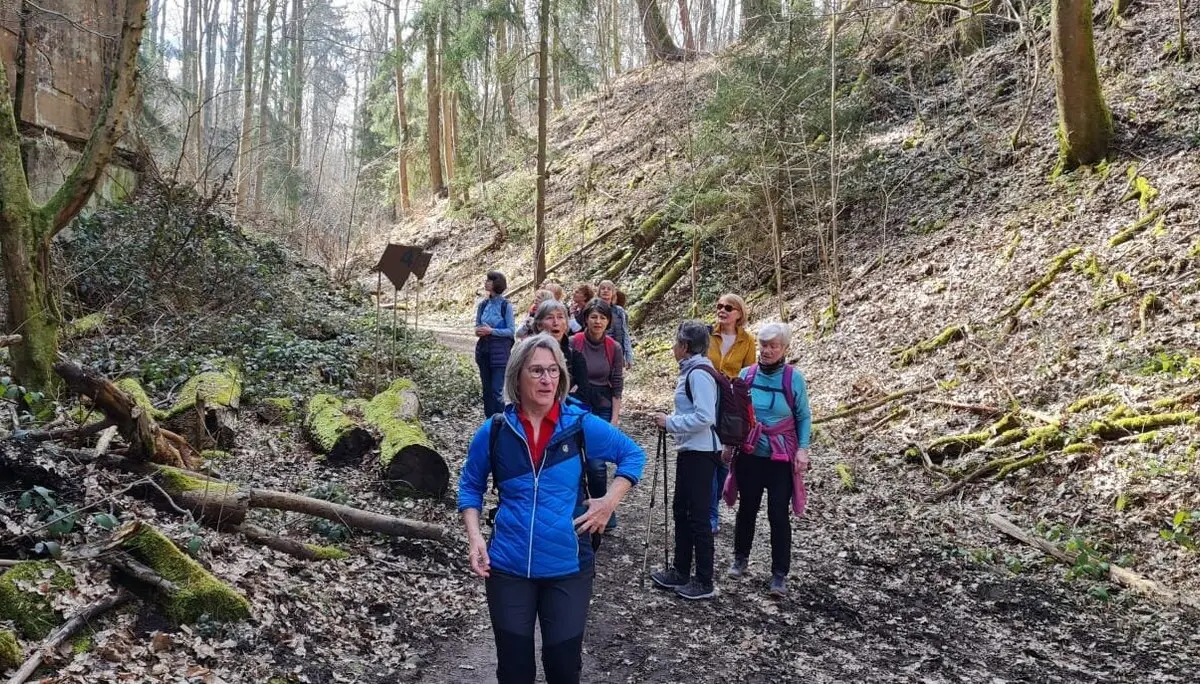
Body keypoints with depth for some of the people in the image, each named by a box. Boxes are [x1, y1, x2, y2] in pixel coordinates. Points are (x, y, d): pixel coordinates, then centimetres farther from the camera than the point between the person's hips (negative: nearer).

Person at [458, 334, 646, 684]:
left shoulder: (581, 425, -7)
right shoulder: (494, 431, -4)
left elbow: (633, 455, 6)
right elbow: (470, 486, 9)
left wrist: (610, 501, -7)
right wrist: (474, 537, -4)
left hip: (568, 567, 0)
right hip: (508, 567, 1)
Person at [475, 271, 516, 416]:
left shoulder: (506, 306, -8)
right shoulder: (483, 304, 7)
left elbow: (511, 331, -8)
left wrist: (491, 331, -19)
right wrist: (478, 331, -7)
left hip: (500, 351, -6)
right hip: (484, 350, 6)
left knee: (496, 390, -8)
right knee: (487, 389, 11)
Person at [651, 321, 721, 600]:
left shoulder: (699, 373, -18)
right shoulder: (691, 370, 12)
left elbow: (705, 417, -24)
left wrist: (670, 423, -16)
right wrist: (673, 421, 9)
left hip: (700, 452, -10)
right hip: (690, 449, 10)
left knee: (698, 515, -2)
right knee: (681, 510, 17)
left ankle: (704, 582, 9)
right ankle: (680, 572, 28)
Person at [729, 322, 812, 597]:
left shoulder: (793, 378, -8)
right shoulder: (746, 374, -2)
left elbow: (803, 417, 0)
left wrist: (802, 449, -9)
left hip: (781, 459, -2)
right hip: (749, 455, 3)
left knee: (779, 516, 0)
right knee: (747, 509, 16)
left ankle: (780, 574, 12)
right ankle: (740, 558, 35)